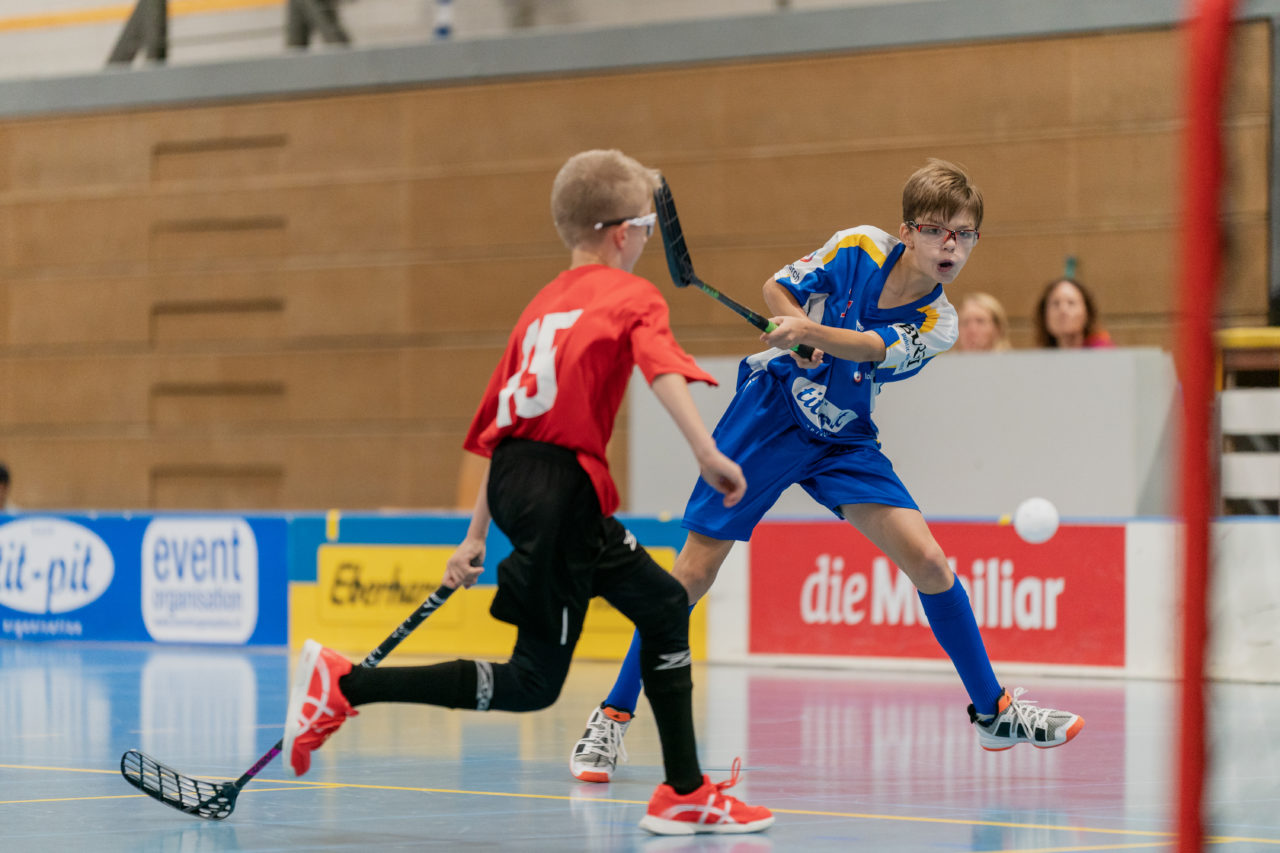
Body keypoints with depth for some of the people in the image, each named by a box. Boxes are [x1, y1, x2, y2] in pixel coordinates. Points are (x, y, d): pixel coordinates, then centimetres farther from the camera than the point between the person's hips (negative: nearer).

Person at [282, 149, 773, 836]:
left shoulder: (544, 304, 22)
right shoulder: (633, 296, 2)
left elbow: (503, 423, 21)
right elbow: (663, 370, -19)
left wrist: (477, 536, 23)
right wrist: (707, 453, -30)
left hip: (516, 474, 9)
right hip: (561, 487, -9)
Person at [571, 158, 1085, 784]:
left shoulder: (936, 326, -13)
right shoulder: (862, 248, -13)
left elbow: (870, 347, -31)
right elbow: (778, 288, 1)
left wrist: (810, 332, -49)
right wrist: (791, 331, -20)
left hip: (842, 439, 2)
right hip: (768, 413, -2)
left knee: (928, 561, -10)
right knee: (695, 571, -7)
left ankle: (993, 713, 4)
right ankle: (613, 717, 6)